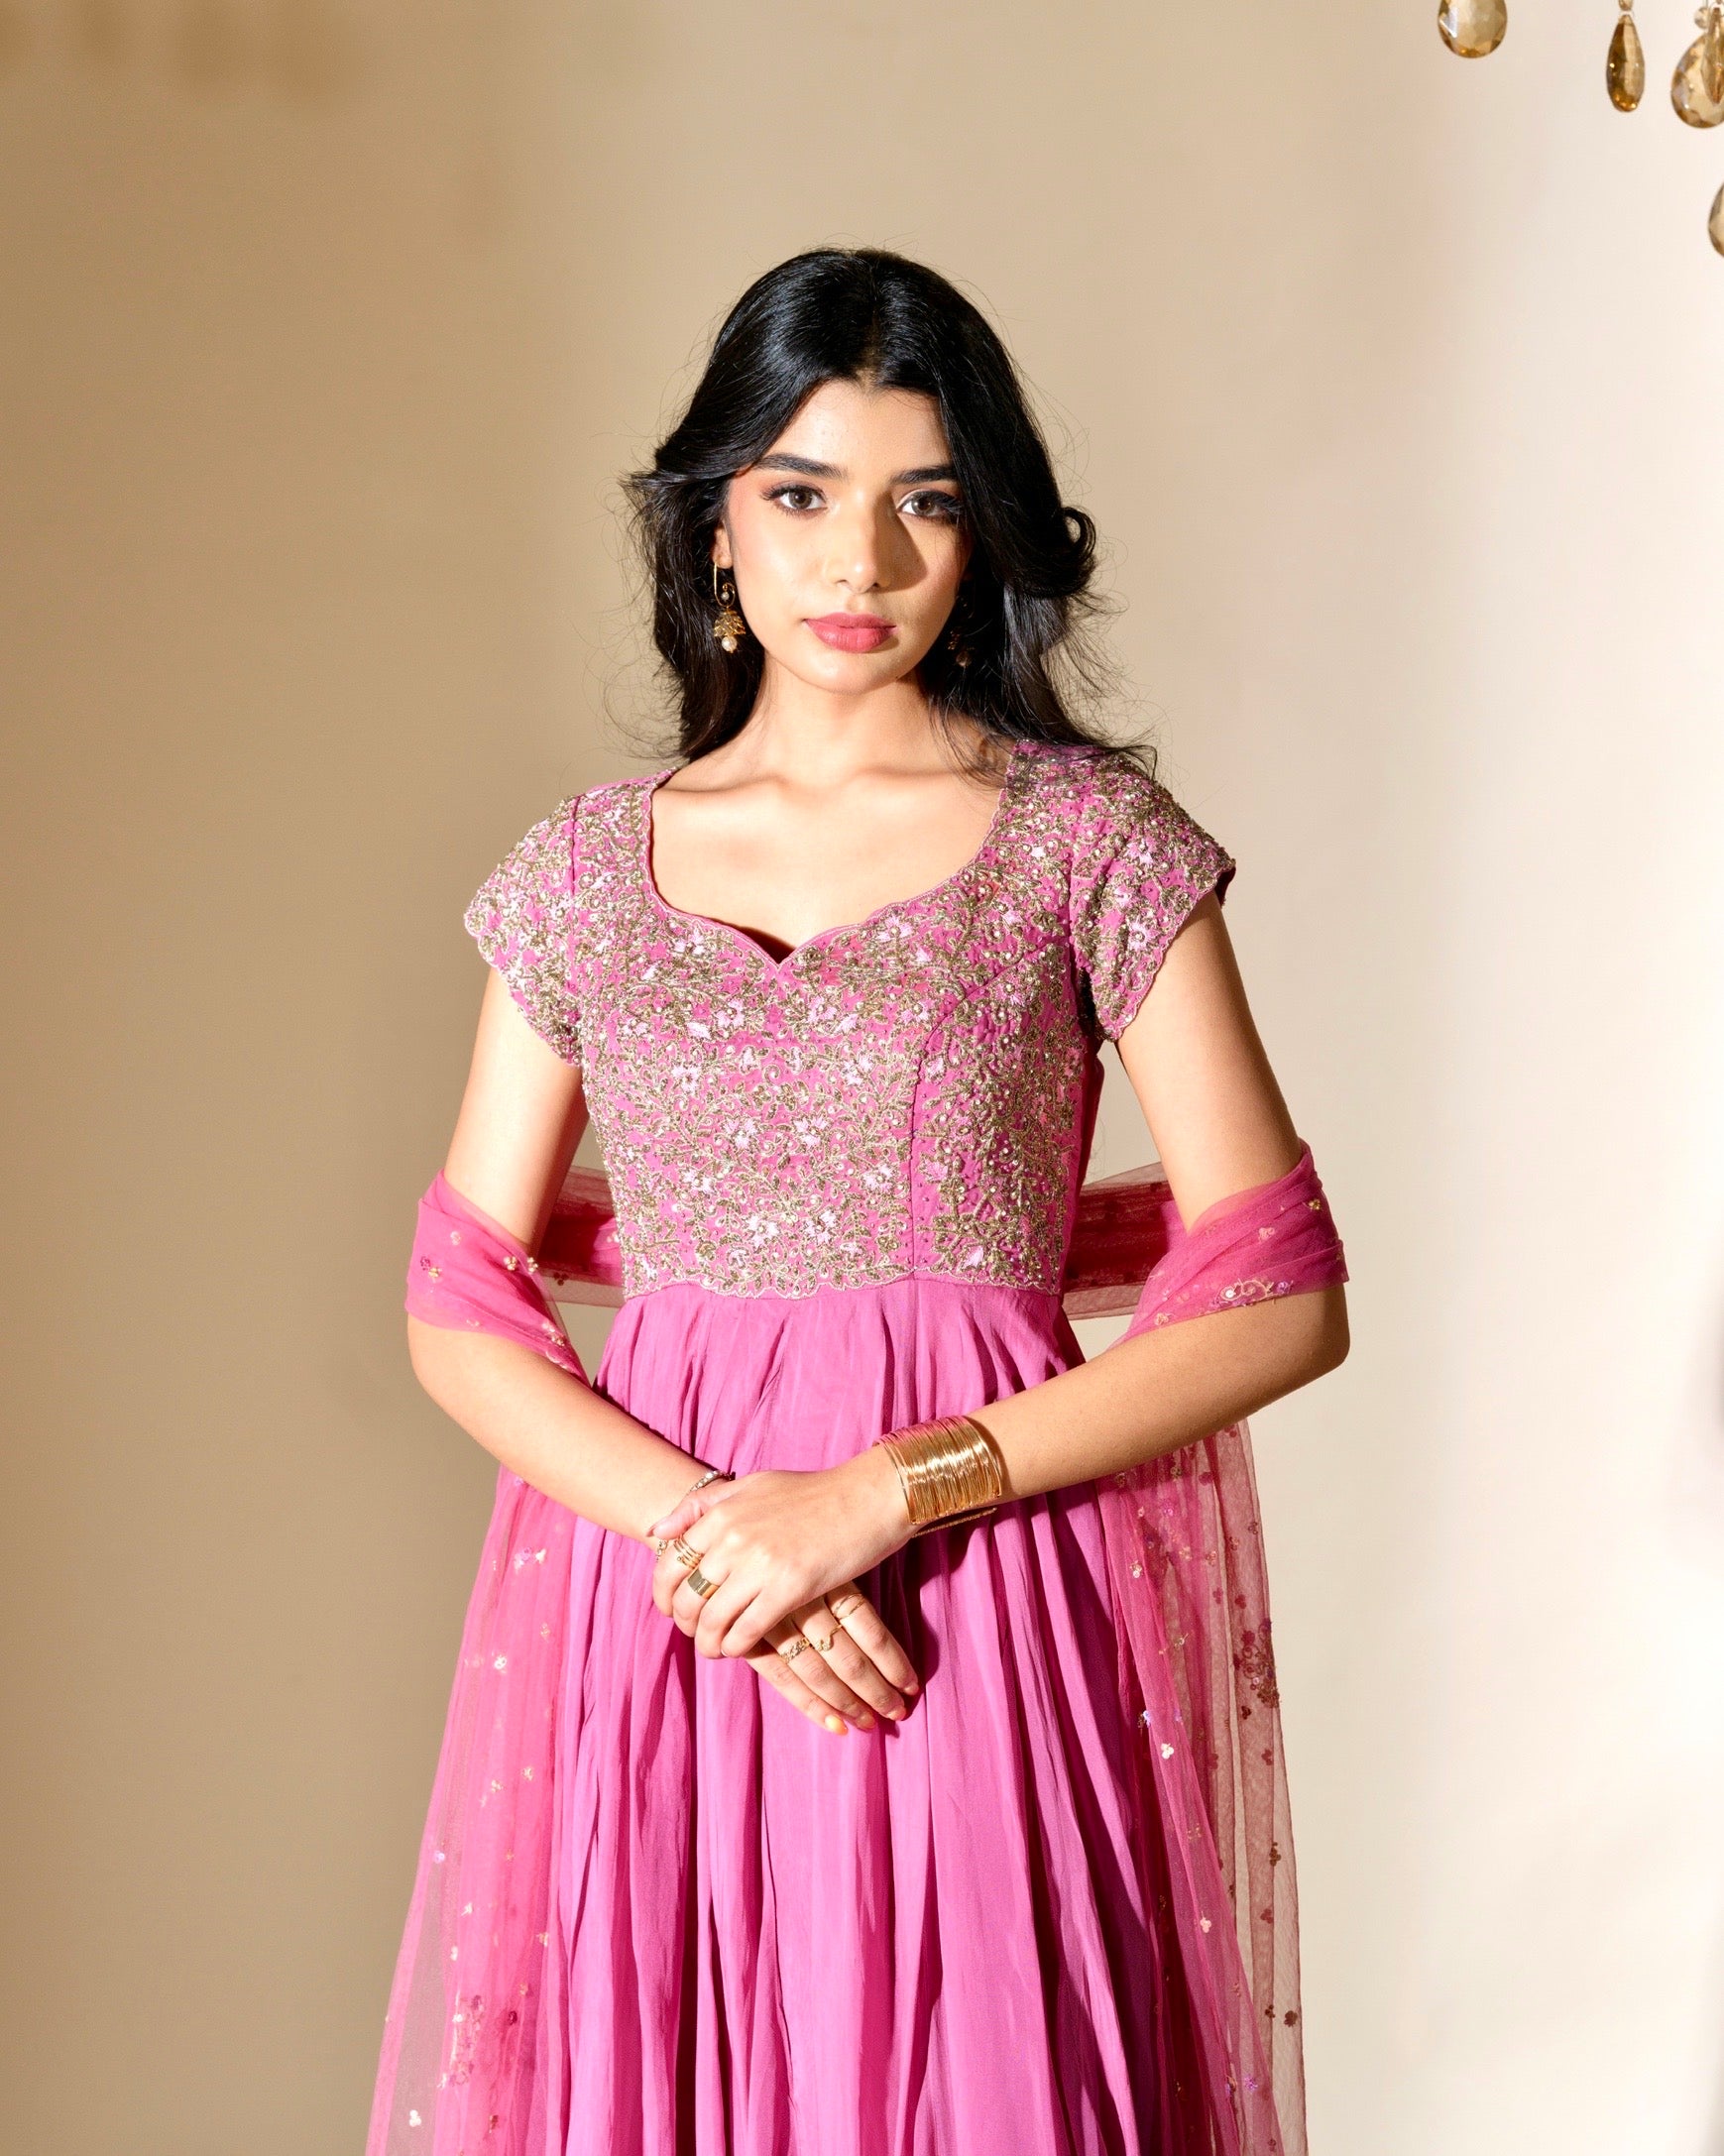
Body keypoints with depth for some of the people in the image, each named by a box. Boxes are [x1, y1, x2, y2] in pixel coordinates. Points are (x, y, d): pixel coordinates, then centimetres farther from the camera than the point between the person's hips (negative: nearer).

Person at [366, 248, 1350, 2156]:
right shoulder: (586, 873, 7)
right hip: (655, 1607, 2)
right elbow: (461, 1312, 6)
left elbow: (1280, 1299, -6)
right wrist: (697, 1518, -13)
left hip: (994, 1604, -2)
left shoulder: (1093, 844, -1)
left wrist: (887, 1489, -14)